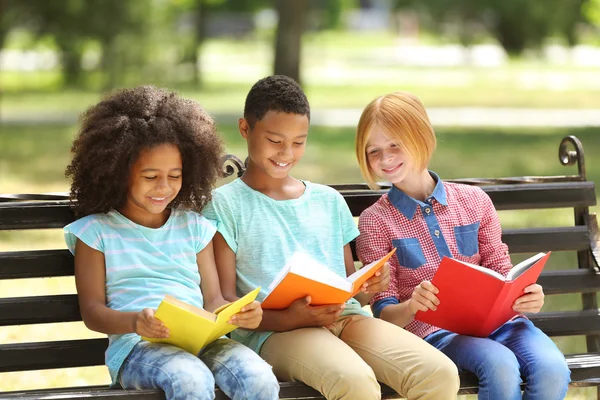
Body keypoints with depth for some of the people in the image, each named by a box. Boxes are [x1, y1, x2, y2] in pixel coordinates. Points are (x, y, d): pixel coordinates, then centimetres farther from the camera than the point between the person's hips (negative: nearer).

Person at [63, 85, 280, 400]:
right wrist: (135, 322, -19)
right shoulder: (96, 232, 11)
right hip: (136, 347, -4)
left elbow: (213, 298, 16)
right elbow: (92, 311, 4)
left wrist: (241, 314, -9)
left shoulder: (194, 227, 21)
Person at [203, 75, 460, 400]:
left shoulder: (329, 201, 24)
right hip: (274, 330, -5)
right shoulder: (224, 204, 9)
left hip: (346, 317, 5)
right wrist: (289, 319, -17)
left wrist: (368, 288, 0)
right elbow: (224, 302, 1)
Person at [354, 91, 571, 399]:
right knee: (501, 366, -35)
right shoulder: (375, 221, 6)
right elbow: (383, 313, 2)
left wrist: (526, 297, -8)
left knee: (552, 369, -29)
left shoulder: (474, 201, 13)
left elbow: (501, 273, 16)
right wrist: (412, 306, -21)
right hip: (432, 331, -3)